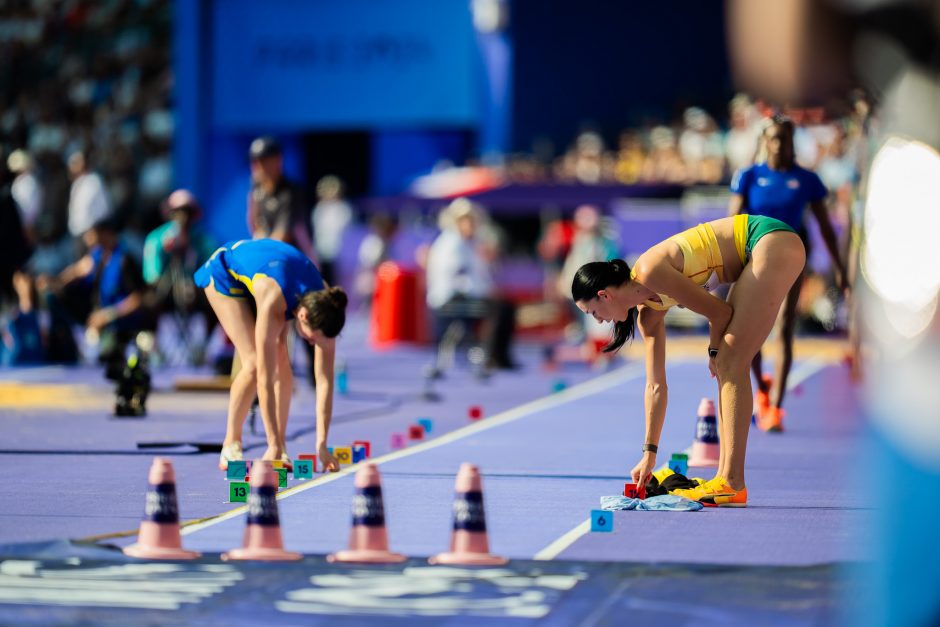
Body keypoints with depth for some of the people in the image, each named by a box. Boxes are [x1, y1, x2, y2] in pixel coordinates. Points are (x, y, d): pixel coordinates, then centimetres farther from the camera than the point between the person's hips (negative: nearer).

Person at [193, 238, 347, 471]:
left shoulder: (323, 304, -29)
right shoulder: (273, 304, -44)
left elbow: (325, 379, -26)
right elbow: (265, 379, -42)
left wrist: (322, 445, -29)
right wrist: (274, 444, -41)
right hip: (225, 273, -5)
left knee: (282, 362, -11)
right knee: (254, 362, -20)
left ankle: (280, 451, -6)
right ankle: (230, 447, -9)